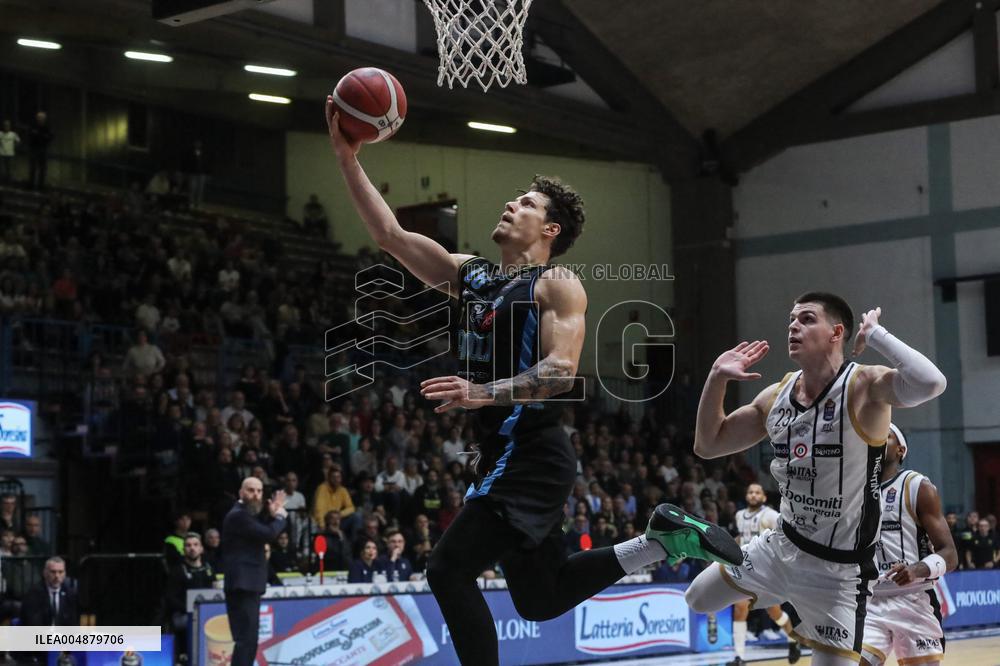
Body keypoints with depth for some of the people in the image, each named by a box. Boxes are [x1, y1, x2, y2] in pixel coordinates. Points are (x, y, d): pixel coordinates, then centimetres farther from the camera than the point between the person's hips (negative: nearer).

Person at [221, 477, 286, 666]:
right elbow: (269, 534, -22)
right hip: (243, 585, -11)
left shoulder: (247, 514, 18)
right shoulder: (238, 515, -15)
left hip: (247, 585, 11)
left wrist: (272, 515, 6)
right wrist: (280, 516, -4)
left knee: (248, 639, 13)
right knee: (246, 639, -15)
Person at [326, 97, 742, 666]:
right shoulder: (468, 273, 14)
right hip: (504, 454, 9)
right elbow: (389, 233, 11)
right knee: (543, 599, 15)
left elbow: (561, 371, -20)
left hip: (534, 458, -9)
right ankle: (667, 537, 21)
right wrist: (349, 159, 3)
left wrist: (485, 394, -33)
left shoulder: (557, 284, -7)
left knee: (450, 569, -13)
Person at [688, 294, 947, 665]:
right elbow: (707, 445, 8)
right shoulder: (775, 397, 0)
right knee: (699, 601, 20)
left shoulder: (864, 386, -20)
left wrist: (874, 333, -30)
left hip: (837, 569, -7)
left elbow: (930, 383, -42)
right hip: (782, 547, 7)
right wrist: (717, 377, -3)